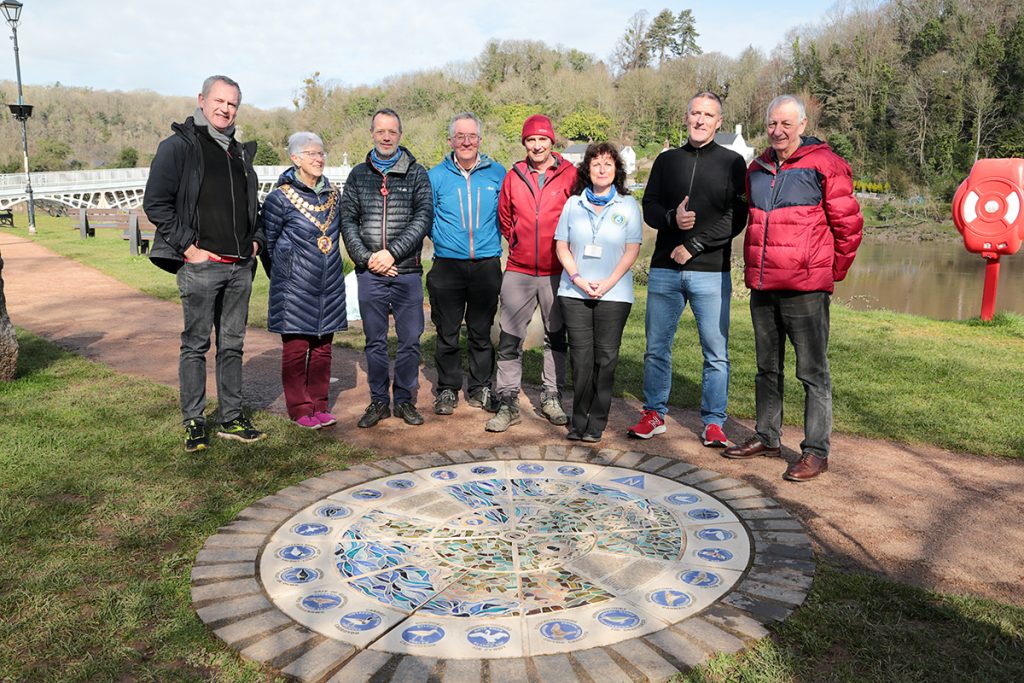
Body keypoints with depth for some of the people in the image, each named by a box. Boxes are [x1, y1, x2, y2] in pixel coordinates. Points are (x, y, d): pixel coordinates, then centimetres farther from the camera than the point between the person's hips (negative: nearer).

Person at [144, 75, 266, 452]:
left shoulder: (240, 152, 18)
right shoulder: (179, 146, -2)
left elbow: (253, 204, 28)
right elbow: (156, 204, -7)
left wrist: (256, 239, 13)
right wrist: (188, 247, -12)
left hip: (240, 266, 6)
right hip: (200, 265, -6)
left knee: (232, 344, 10)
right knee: (196, 345, 1)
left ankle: (231, 418, 18)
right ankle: (193, 422, 11)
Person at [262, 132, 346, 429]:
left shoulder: (332, 194, 8)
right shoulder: (281, 197, -8)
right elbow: (268, 239, 1)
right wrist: (284, 271, 7)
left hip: (329, 286, 5)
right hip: (296, 288, -5)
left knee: (323, 347, 10)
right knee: (296, 348, 2)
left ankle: (319, 405, 21)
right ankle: (299, 409, 14)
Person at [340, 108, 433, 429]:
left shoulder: (416, 173, 5)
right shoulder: (358, 175, 10)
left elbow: (423, 218, -5)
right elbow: (347, 221, 5)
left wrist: (392, 252, -14)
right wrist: (366, 258, -8)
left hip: (407, 273, -1)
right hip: (370, 274, 1)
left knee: (410, 340, 3)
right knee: (375, 341, 7)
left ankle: (404, 399, 18)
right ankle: (379, 401, 19)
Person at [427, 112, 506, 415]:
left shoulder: (497, 173, 5)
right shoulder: (436, 176, 4)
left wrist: (493, 239, 3)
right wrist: (441, 237, 0)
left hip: (487, 265, 0)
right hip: (447, 266, 0)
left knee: (481, 332, 8)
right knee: (447, 333, 4)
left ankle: (480, 388, 21)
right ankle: (448, 390, 18)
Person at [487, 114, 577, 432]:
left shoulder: (570, 175, -3)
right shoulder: (513, 176, 5)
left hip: (556, 272, -1)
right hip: (518, 271, 1)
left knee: (556, 337, 10)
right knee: (509, 339, -1)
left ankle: (552, 399, 23)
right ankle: (508, 403, 7)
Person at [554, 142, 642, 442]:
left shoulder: (628, 205, 6)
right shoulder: (573, 203, 11)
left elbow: (632, 250, 0)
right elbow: (561, 246, 8)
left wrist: (608, 283, -12)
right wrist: (577, 279, -7)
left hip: (614, 294, -1)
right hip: (574, 292, 1)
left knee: (605, 358, 0)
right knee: (581, 357, -1)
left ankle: (596, 424, 8)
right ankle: (579, 422, 8)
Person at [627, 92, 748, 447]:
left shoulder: (732, 163, 4)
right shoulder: (667, 160, 14)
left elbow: (736, 218, -5)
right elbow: (649, 207, 9)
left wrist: (693, 246, -13)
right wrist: (672, 218, -13)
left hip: (711, 272, -3)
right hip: (664, 270, 3)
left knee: (716, 353, 1)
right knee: (657, 347, 8)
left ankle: (713, 423, 12)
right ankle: (654, 414, 22)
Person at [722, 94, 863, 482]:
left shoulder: (824, 165, -6)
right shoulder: (757, 170, 13)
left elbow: (848, 224, -3)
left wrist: (832, 272, 3)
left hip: (805, 289, -6)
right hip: (762, 287, 7)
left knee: (813, 371, 0)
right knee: (767, 367, 15)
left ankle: (816, 451, 8)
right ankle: (767, 438, 28)